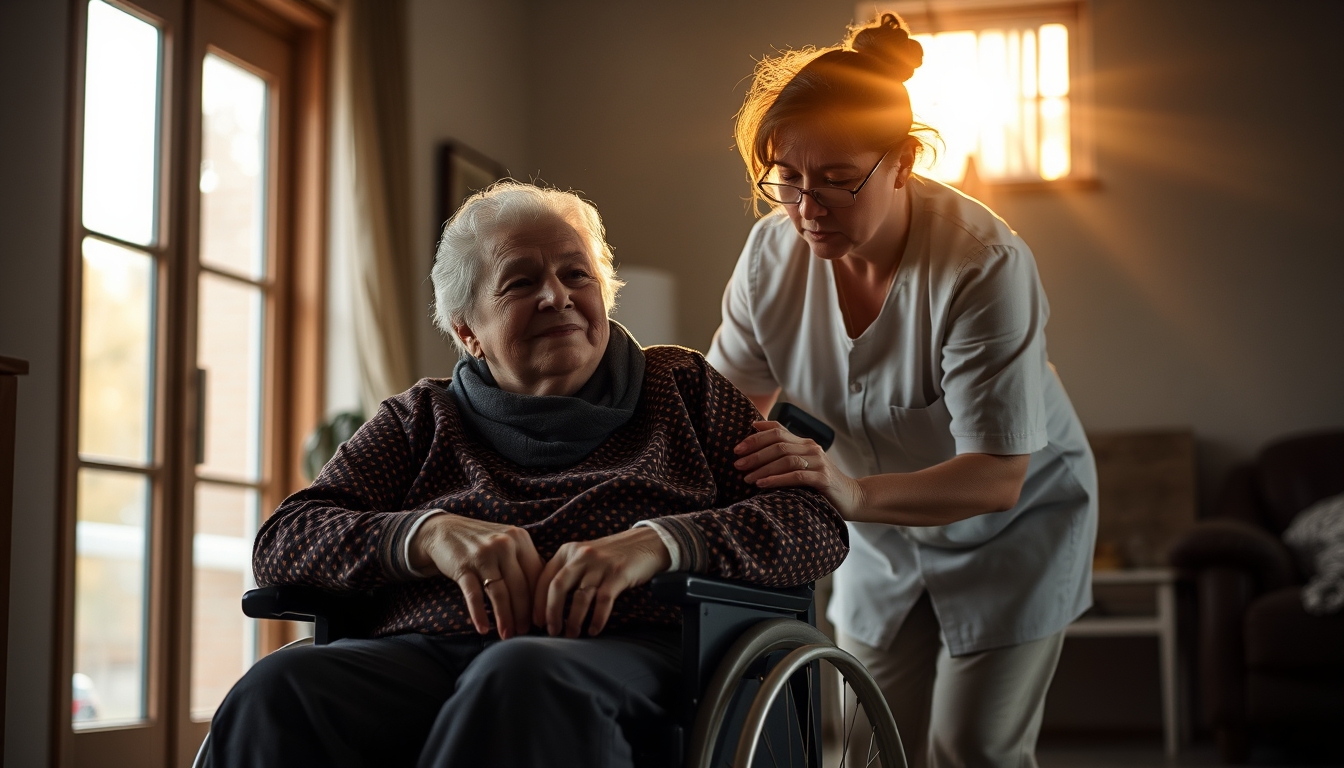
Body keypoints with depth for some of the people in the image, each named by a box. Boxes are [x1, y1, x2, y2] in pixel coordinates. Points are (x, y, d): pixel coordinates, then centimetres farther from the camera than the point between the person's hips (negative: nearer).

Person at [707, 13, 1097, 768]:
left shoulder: (982, 265, -33)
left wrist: (856, 493, -52)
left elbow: (998, 476, -36)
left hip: (1010, 526, -5)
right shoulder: (773, 253, -17)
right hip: (885, 535, 5)